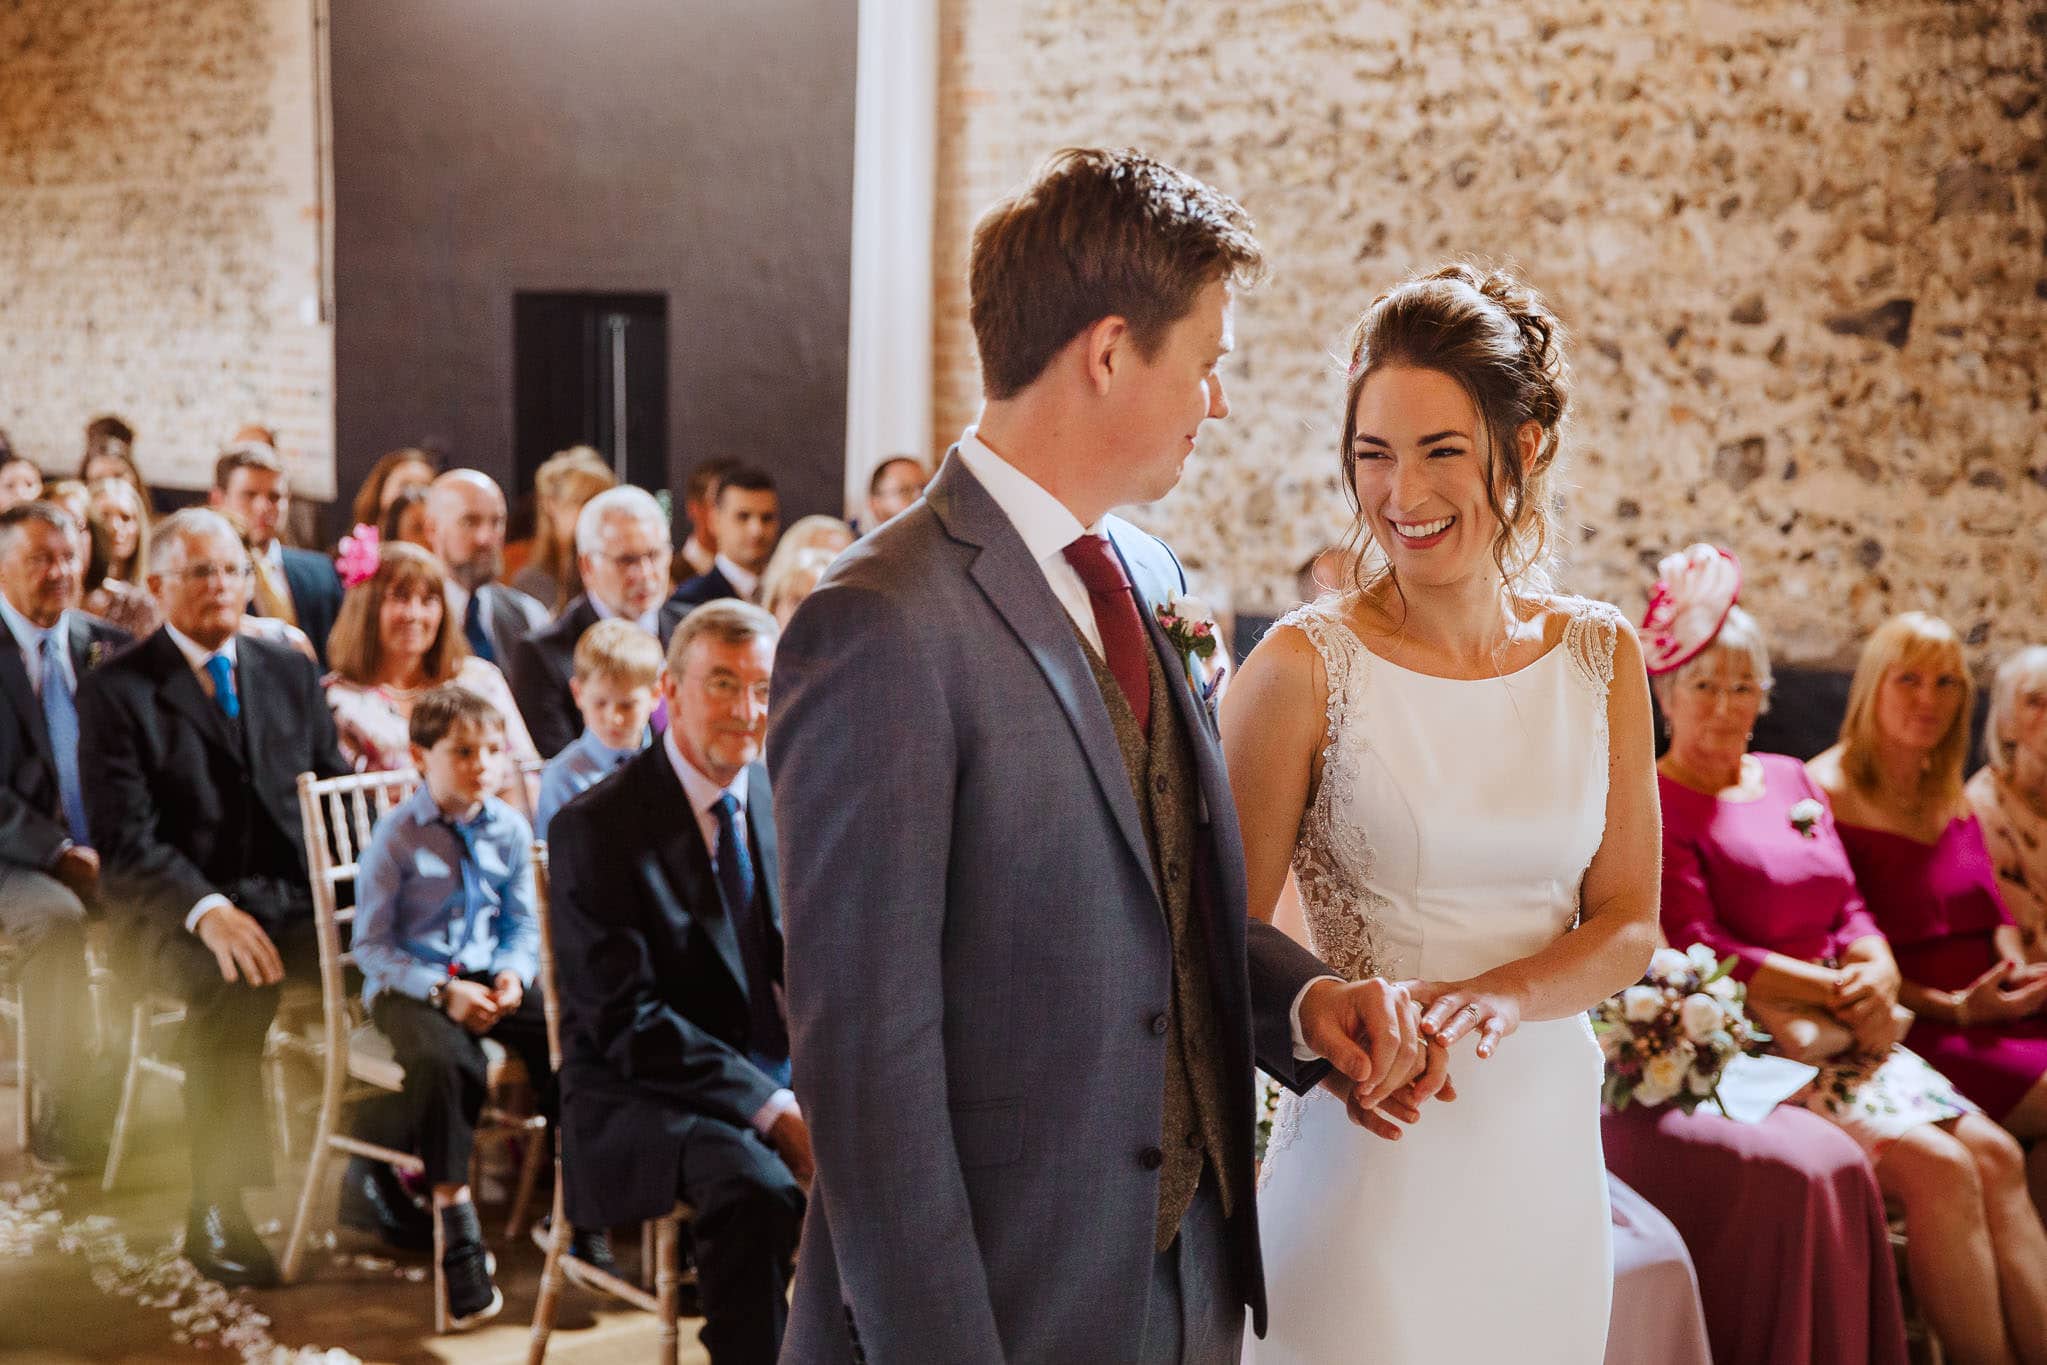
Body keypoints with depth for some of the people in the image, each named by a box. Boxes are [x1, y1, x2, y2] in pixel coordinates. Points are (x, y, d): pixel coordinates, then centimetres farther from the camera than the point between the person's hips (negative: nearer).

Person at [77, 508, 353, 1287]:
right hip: (180, 917, -4)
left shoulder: (290, 673, 17)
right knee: (233, 987, -37)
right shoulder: (116, 691, 2)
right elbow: (124, 840, -8)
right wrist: (208, 909, -25)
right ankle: (216, 1213, -25)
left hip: (295, 901, 4)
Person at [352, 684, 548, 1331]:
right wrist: (442, 990, -17)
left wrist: (513, 974, -11)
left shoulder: (509, 828, 2)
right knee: (443, 1060, -36)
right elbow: (370, 944, -7)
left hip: (486, 977, 4)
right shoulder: (397, 836, -9)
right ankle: (456, 1222, -20)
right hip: (409, 985, -4)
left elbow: (523, 925, 10)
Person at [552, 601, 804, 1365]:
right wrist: (769, 1109, -23)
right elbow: (626, 1021, -16)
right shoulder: (595, 828, -11)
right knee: (755, 1185, -35)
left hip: (786, 1073, 5)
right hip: (641, 1093, -5)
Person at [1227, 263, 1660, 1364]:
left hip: (1549, 1140, 4)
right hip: (1368, 1145, -4)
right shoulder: (1307, 663, -11)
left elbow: (1627, 920, 4)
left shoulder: (1600, 655, 2)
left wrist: (1500, 999, -15)